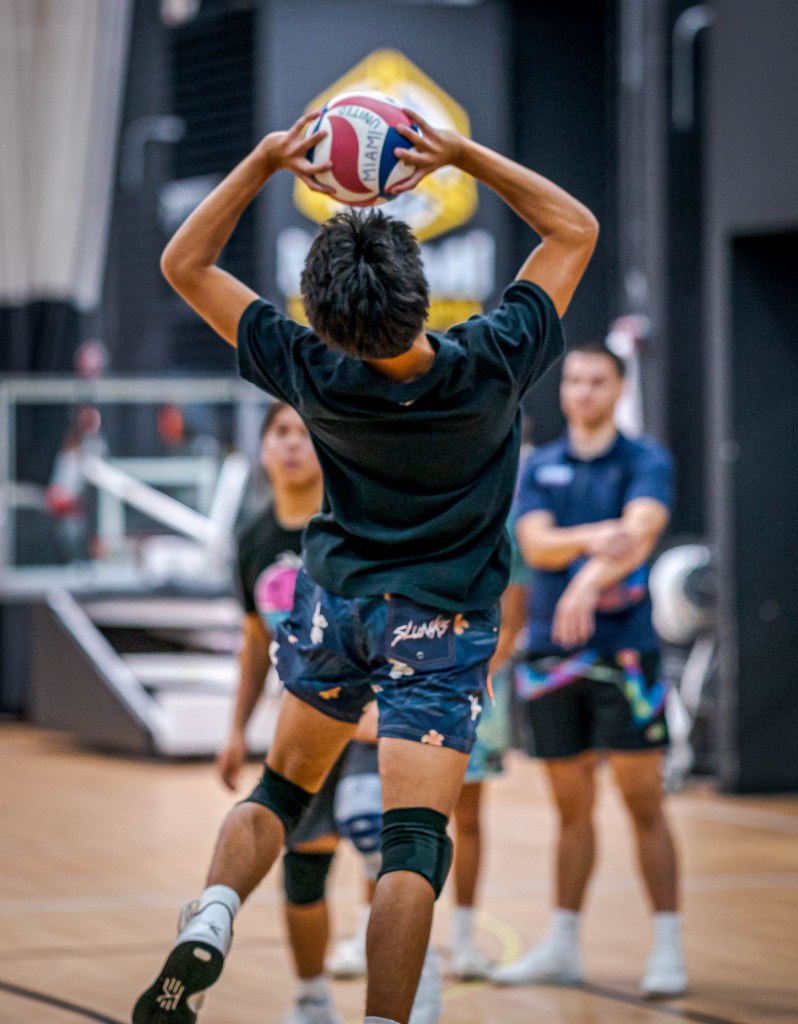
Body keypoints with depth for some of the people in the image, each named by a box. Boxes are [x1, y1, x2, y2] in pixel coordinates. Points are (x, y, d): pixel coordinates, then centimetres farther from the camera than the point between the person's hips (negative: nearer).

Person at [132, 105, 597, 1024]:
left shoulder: (311, 376, -21)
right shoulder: (491, 367, -24)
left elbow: (184, 265, -9)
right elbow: (575, 229, -10)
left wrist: (265, 159, -14)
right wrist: (463, 154, -17)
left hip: (335, 600, 2)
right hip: (443, 624, -2)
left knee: (281, 788, 20)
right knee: (413, 843, -7)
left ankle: (208, 922, -4)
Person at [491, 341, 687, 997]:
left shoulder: (646, 462, -1)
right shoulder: (539, 468, 11)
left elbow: (641, 530, -19)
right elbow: (536, 543, -5)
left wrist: (591, 579, -38)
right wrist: (591, 537, -26)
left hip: (623, 647, -4)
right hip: (550, 649, 4)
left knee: (643, 801, -5)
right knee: (572, 806, 11)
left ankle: (668, 951, -2)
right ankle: (562, 947, 20)